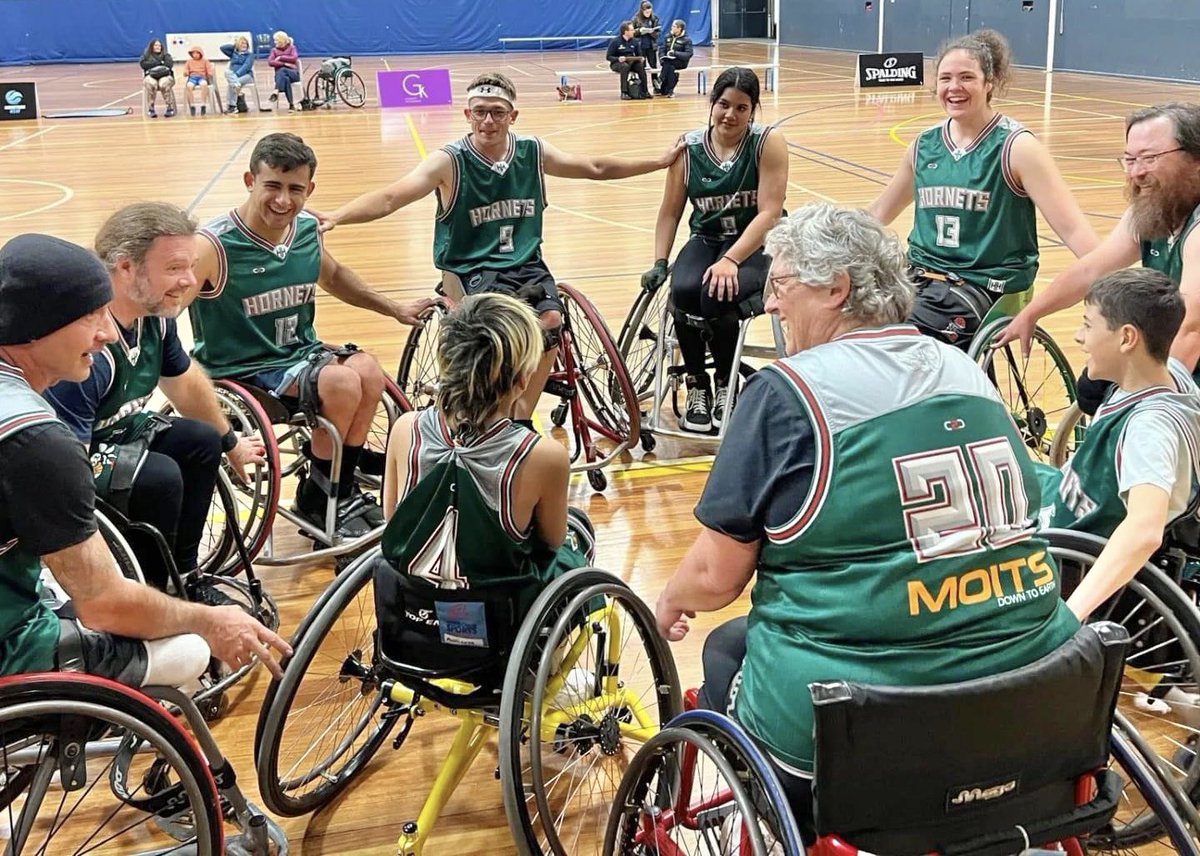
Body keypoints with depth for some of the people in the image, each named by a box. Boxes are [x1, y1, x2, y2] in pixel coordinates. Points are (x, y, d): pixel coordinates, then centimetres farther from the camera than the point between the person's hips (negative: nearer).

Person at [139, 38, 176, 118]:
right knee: (150, 84, -37)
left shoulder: (166, 55, 16)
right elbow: (143, 64, -3)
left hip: (165, 76, 0)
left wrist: (154, 64, -4)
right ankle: (151, 108, -28)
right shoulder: (146, 55, 16)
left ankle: (170, 107, -31)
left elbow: (170, 64, -2)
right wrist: (159, 62, -4)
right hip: (150, 76, 0)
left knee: (164, 84, -37)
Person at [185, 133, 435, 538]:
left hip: (300, 353, 6)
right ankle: (317, 497, -3)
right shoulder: (215, 245, -20)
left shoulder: (307, 230, 2)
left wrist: (393, 308, 25)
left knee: (368, 370, -21)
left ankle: (341, 490, -4)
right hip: (242, 370, -6)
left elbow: (334, 276, 25)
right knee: (342, 382, -26)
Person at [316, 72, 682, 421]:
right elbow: (391, 197, -21)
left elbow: (597, 168, 15)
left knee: (550, 319, -26)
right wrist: (336, 217, -38)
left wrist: (661, 161, 16)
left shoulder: (533, 152, 3)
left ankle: (519, 415, -7)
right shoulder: (450, 162, -10)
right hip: (472, 269, -4)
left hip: (526, 264, 4)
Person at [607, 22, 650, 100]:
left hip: (631, 62, 4)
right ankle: (624, 93, -35)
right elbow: (608, 57, -10)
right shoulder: (615, 42, -10)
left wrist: (641, 58, -13)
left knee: (641, 66, -25)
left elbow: (639, 55, 11)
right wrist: (618, 59, -29)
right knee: (625, 66, -38)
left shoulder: (634, 41, 4)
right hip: (617, 63, -4)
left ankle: (644, 91, -15)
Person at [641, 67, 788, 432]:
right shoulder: (689, 147, 0)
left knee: (716, 296, -32)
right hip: (706, 241, 3)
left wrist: (730, 261, -27)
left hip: (756, 245, -3)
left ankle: (726, 386, -4)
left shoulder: (768, 142, -9)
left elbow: (769, 214, -16)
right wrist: (660, 262, -5)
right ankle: (696, 387, -8)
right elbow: (670, 211, 7)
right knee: (683, 292, -29)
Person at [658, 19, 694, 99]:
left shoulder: (686, 39, -2)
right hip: (668, 60, 4)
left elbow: (689, 54, -12)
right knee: (670, 67, -33)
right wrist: (662, 57, -5)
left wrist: (675, 53, -21)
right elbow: (663, 50, 17)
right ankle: (669, 91, -29)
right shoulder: (668, 37, 14)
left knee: (667, 64, -34)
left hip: (680, 62, -4)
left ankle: (663, 89, -29)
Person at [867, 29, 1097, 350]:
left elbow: (1072, 228, -12)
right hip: (921, 275, 5)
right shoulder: (925, 145, 9)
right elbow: (879, 213, 23)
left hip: (983, 284, -5)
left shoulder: (1016, 147, -7)